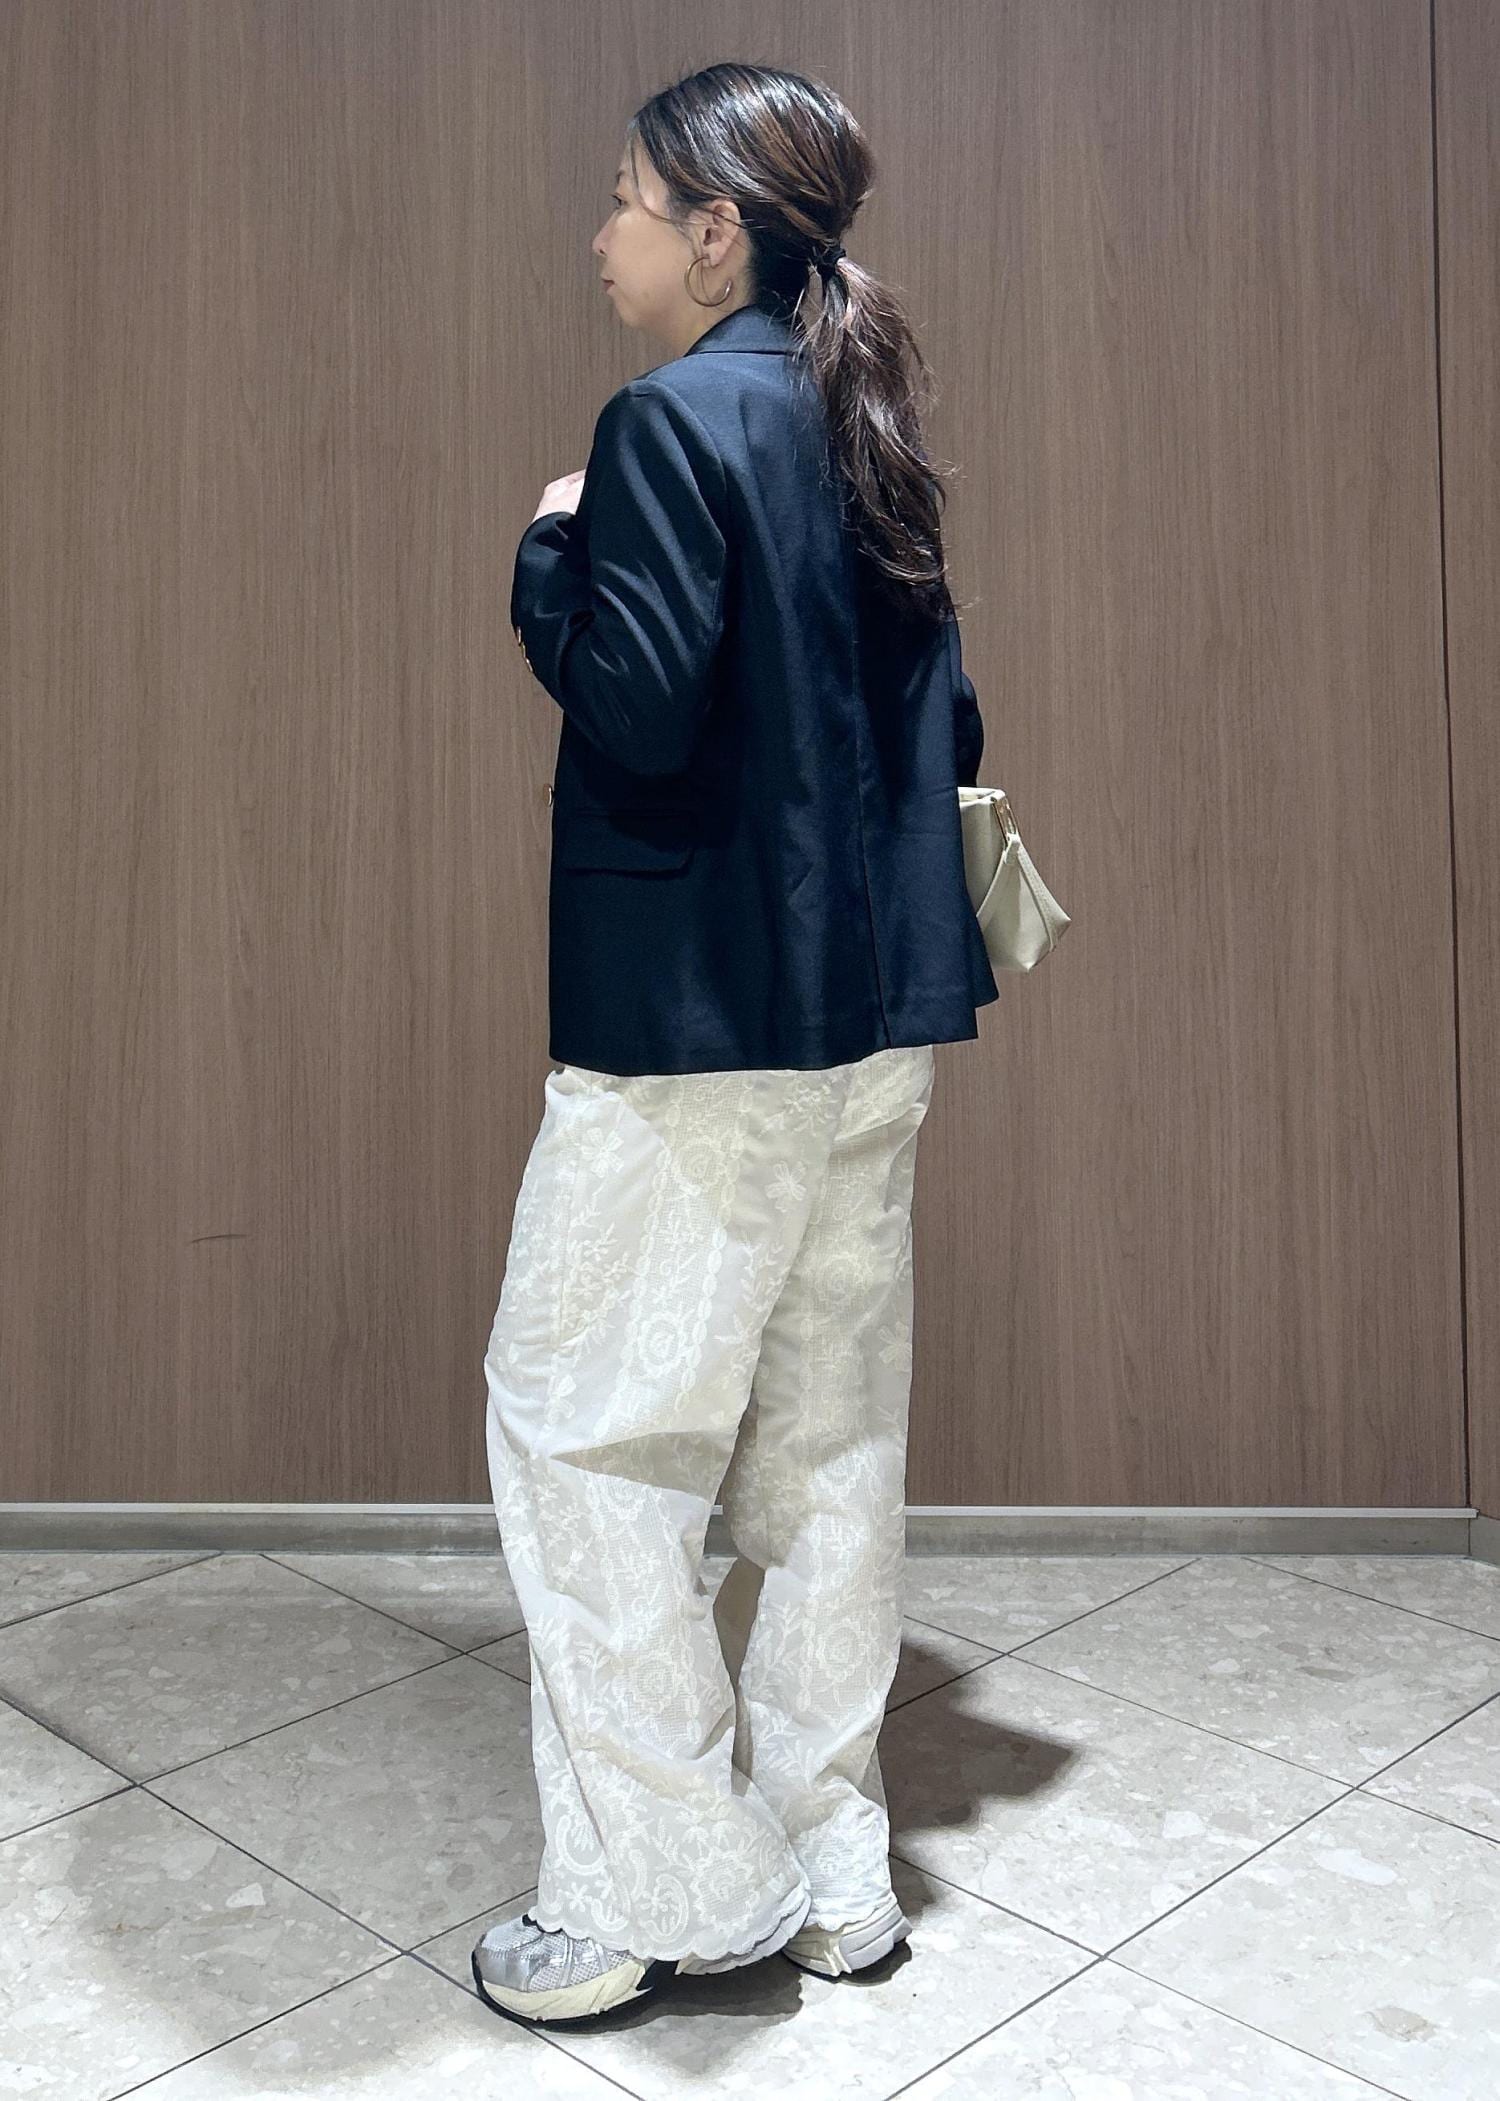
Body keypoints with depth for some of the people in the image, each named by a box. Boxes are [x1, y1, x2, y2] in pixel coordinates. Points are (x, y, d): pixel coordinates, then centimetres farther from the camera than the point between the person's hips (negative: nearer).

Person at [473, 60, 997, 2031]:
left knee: (580, 1424, 3)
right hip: (875, 1016, 9)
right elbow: (949, 725, 15)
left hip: (704, 1020, -9)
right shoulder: (858, 431, 14)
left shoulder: (675, 419, -10)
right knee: (828, 1438, 13)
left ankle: (665, 1892, 11)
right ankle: (829, 1864, 26)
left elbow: (638, 709, -18)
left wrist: (546, 557, -3)